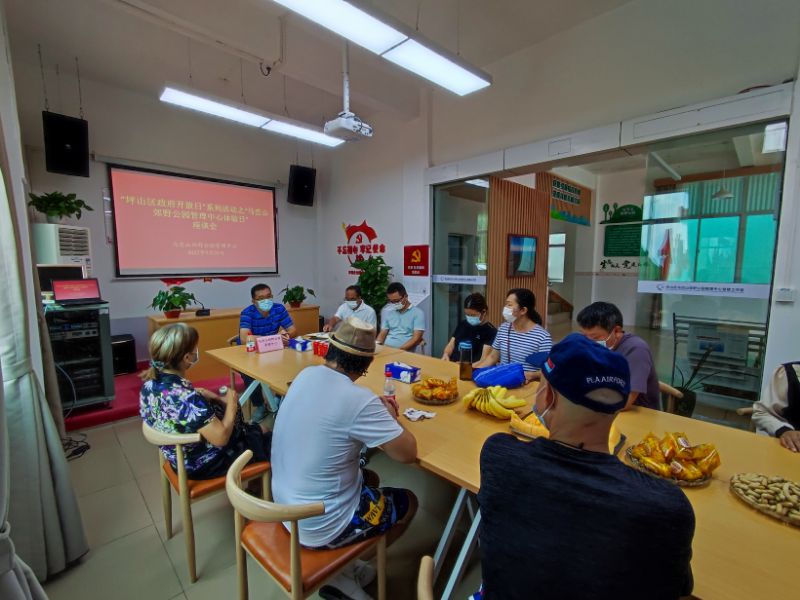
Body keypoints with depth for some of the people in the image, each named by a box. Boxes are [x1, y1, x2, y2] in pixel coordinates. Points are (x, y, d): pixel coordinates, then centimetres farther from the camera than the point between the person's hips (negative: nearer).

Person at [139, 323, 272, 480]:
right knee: (265, 435, 15)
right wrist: (231, 405, -17)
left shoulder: (150, 383, -12)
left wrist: (199, 395, -5)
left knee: (254, 430, 25)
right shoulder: (186, 398, -37)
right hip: (204, 464, -8)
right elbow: (221, 438, -31)